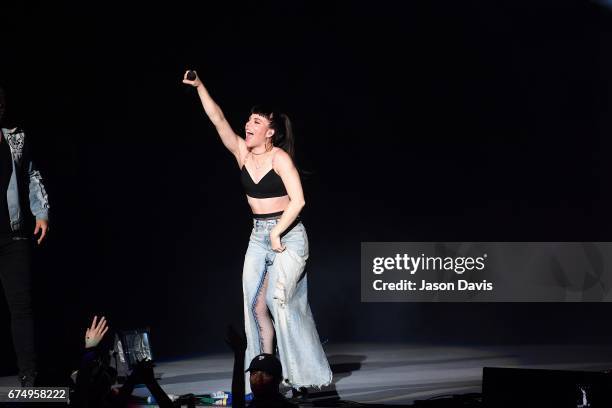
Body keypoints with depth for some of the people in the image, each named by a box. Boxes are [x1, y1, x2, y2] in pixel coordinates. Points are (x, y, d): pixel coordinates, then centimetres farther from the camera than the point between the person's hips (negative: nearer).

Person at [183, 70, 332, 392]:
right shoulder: (242, 152, 3)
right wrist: (199, 87, -13)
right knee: (256, 305, -1)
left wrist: (277, 234, -18)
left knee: (278, 299, -16)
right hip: (258, 236, 7)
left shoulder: (280, 158, -13)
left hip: (288, 235, -6)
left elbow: (297, 200, -18)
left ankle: (307, 374, -8)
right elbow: (218, 120, -4)